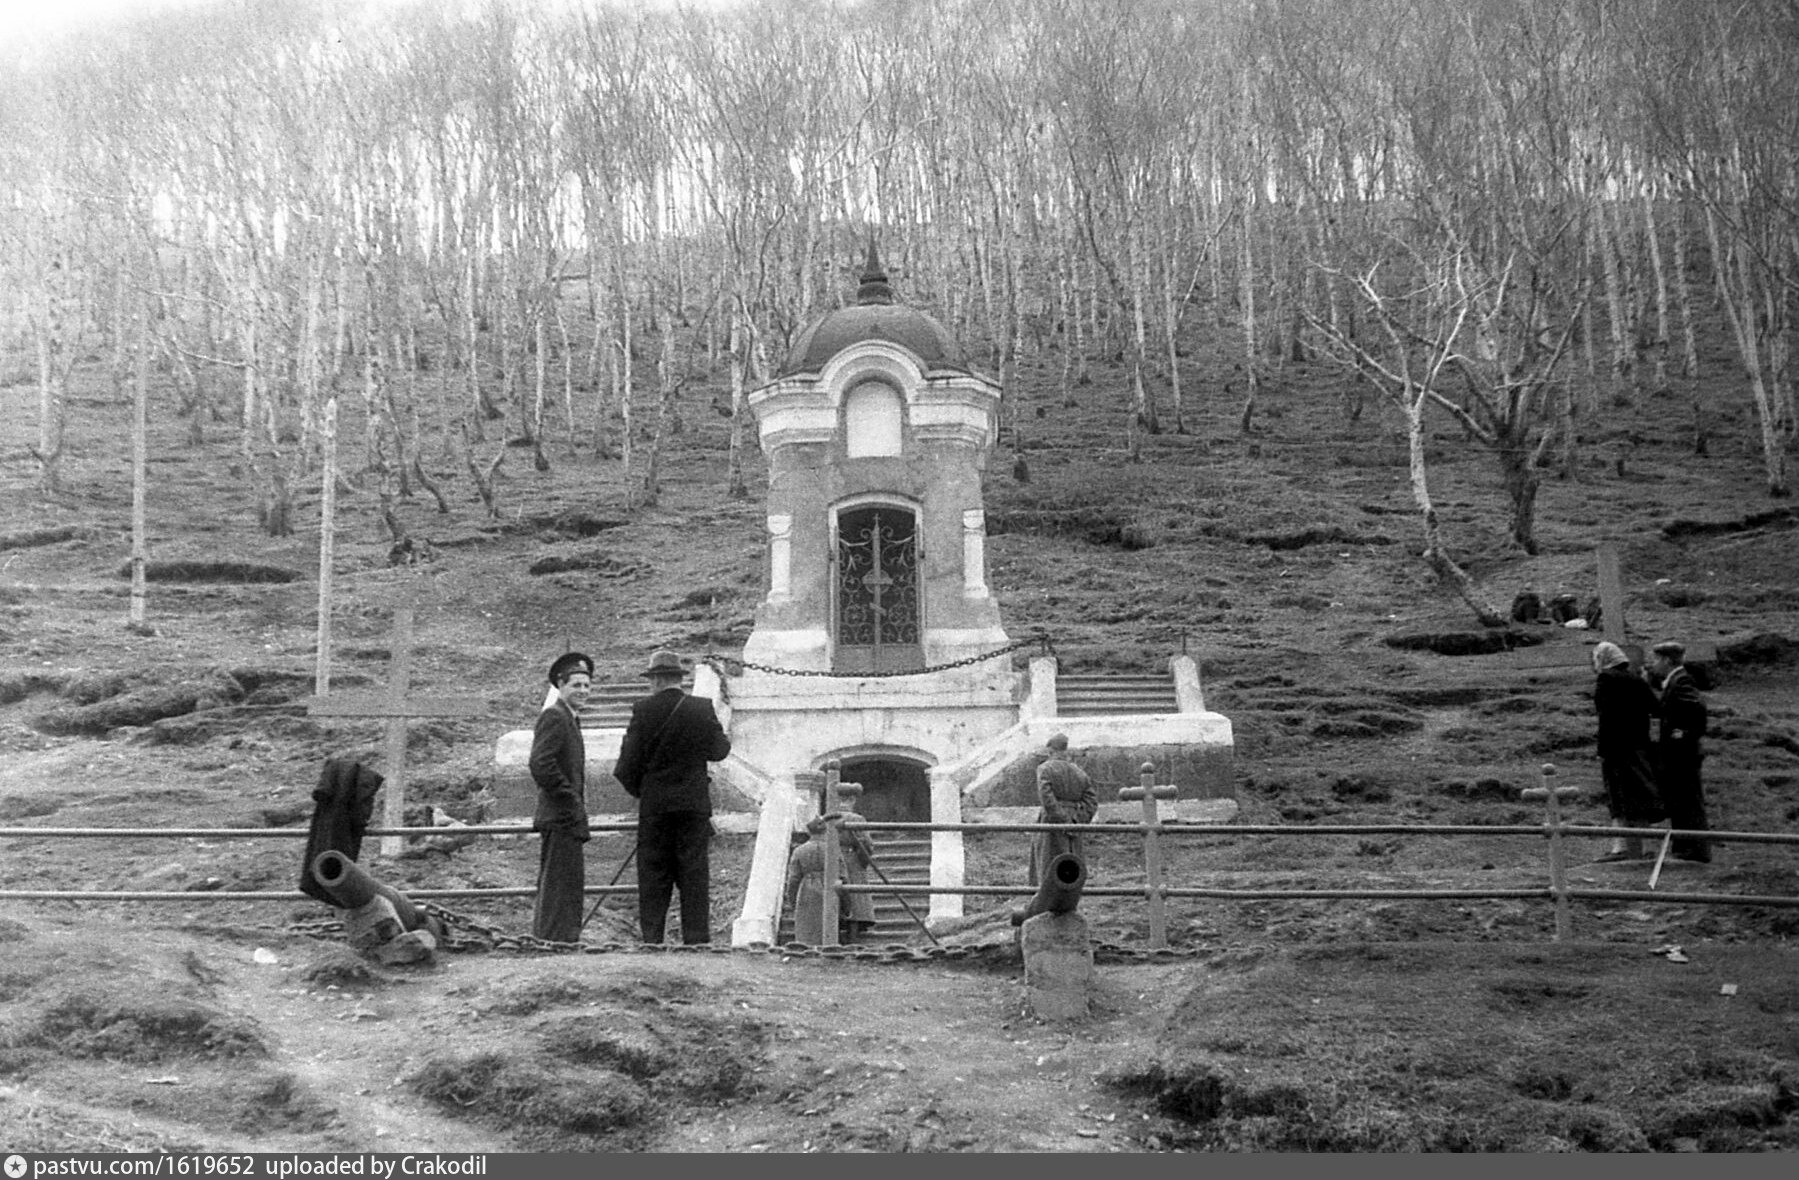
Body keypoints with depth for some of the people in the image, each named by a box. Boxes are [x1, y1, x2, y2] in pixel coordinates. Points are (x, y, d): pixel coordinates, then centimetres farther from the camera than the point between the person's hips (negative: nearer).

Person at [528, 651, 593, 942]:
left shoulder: (569, 719, 19)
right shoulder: (553, 717, -12)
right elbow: (541, 764, -23)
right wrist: (572, 803, -19)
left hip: (567, 819, 11)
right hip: (562, 818, -11)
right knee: (564, 885, -10)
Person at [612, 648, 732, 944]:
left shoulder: (644, 710, -7)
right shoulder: (702, 710, -2)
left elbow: (629, 760, -6)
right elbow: (719, 750, 9)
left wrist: (636, 790, 10)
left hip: (655, 806, -1)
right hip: (695, 805, 1)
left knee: (653, 878, 5)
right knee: (695, 876, 5)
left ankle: (652, 940, 4)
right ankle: (697, 940, 4)